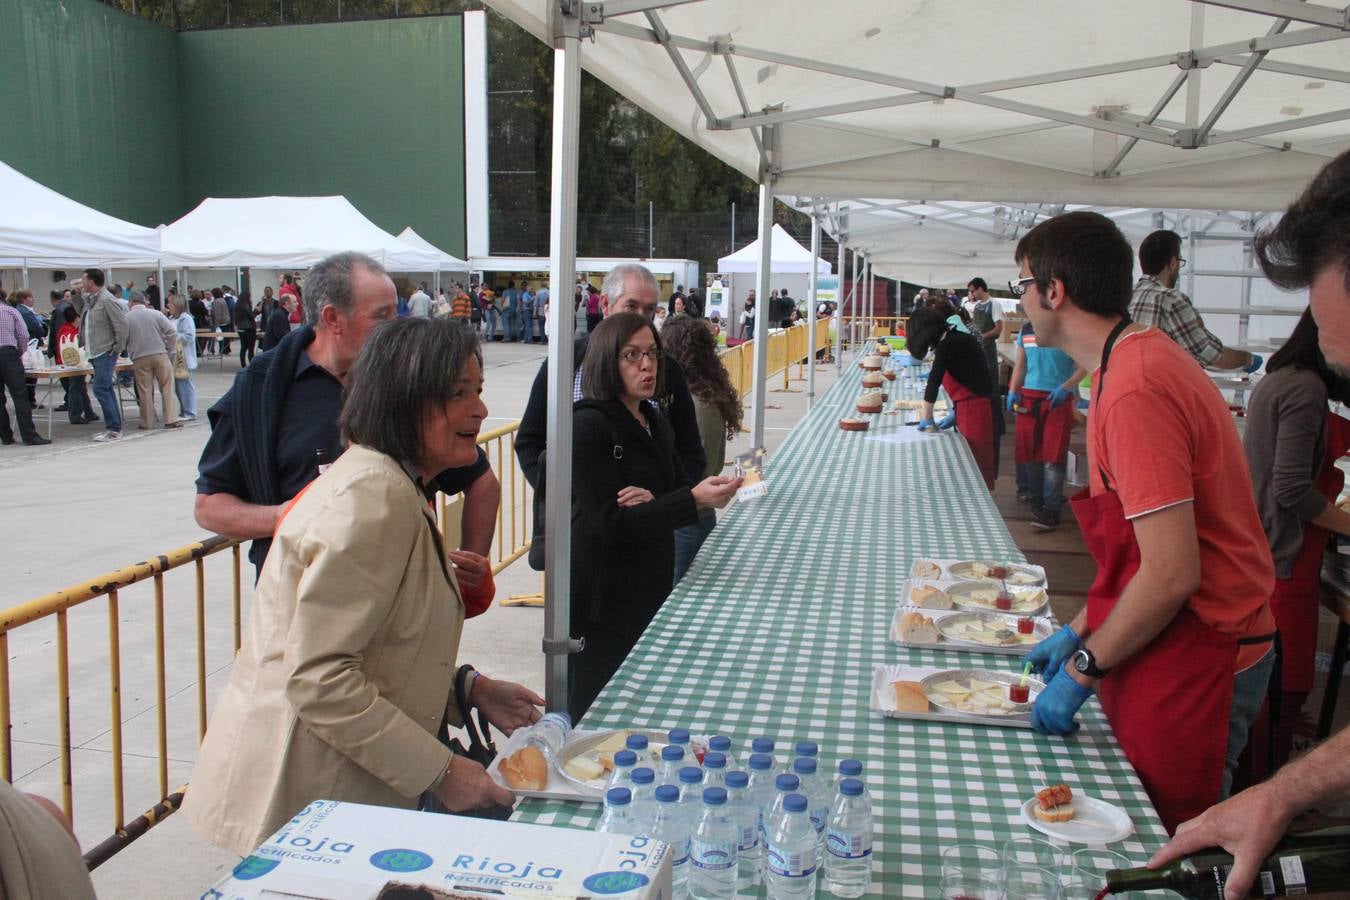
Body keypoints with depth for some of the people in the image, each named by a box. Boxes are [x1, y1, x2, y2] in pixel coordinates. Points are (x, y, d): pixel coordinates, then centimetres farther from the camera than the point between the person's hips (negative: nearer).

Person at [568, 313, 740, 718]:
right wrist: (693, 500, -30)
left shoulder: (656, 423, 10)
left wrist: (653, 502, -15)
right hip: (603, 598, -7)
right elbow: (610, 522, -20)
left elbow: (680, 486, 9)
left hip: (652, 586, 7)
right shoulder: (589, 425, -14)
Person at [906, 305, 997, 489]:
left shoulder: (947, 344, -13)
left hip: (974, 412, -9)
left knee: (976, 470, -3)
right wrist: (954, 413, 16)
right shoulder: (958, 338, 14)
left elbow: (933, 382, -12)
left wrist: (926, 417, -1)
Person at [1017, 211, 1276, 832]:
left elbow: (1172, 575, -26)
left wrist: (1083, 670, -15)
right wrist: (1079, 632, 13)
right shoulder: (1143, 356, 9)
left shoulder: (1136, 392, -24)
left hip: (1195, 660, -9)